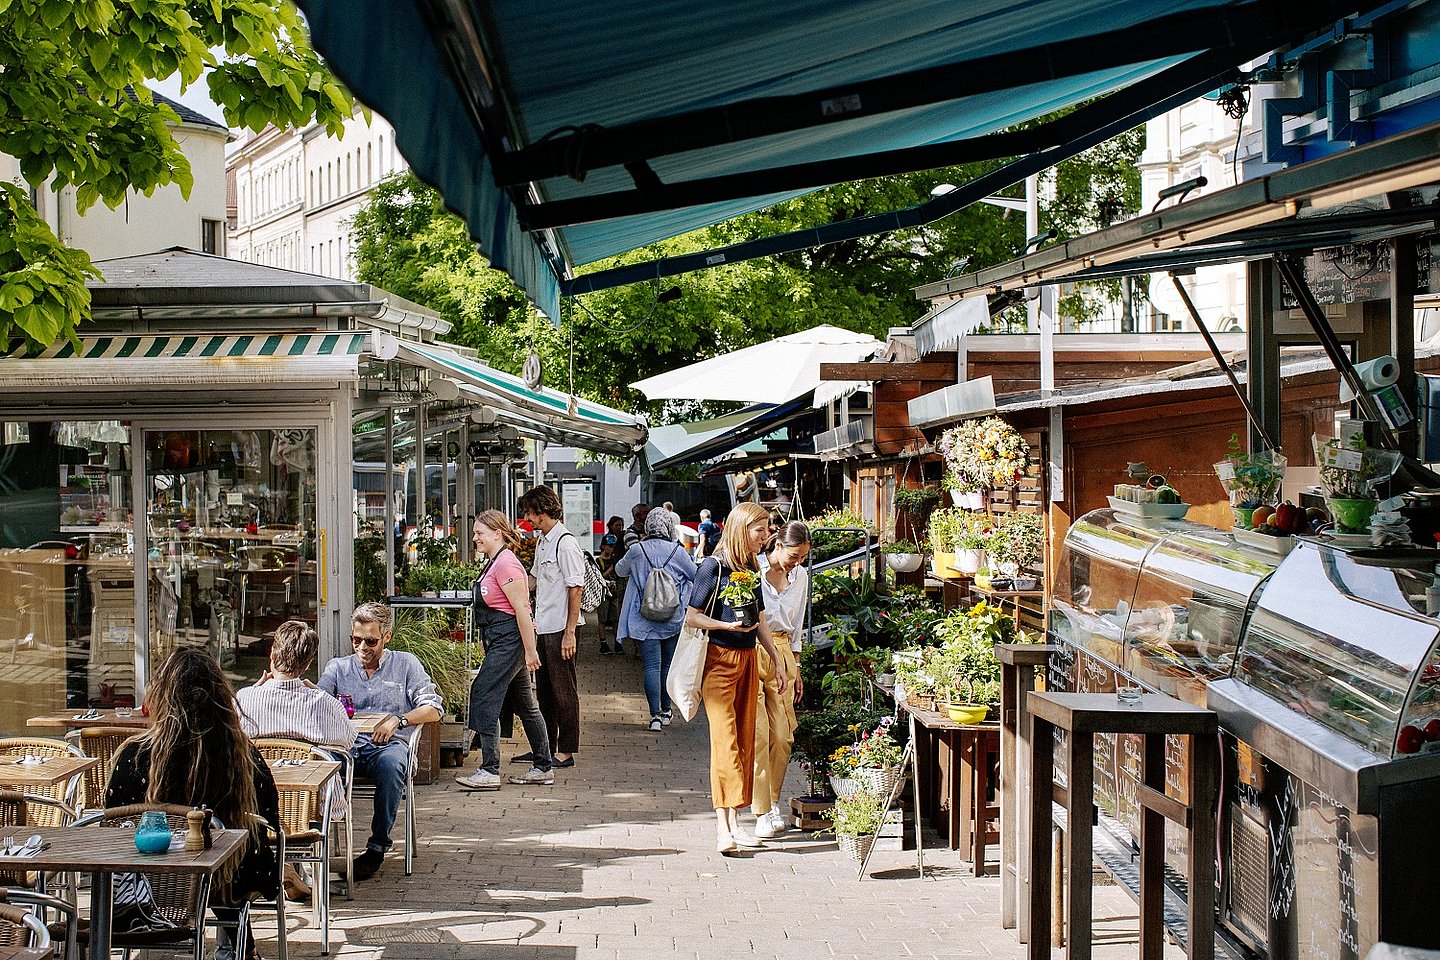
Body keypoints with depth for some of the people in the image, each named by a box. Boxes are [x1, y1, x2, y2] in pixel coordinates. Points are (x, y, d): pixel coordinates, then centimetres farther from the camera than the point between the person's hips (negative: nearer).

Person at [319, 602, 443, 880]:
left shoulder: (405, 664, 17)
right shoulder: (338, 667, 22)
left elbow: (433, 709, 9)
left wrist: (398, 720, -7)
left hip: (389, 745, -1)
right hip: (346, 745, 1)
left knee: (391, 763, -39)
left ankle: (377, 847, -30)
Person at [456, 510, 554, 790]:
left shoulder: (506, 563, -16)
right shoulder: (495, 563, 16)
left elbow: (522, 608, -20)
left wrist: (530, 651, -22)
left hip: (509, 641, -11)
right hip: (500, 641, 11)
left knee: (484, 696, -11)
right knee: (525, 705, 13)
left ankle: (489, 771, -10)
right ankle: (543, 768, 20)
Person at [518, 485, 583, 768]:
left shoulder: (566, 543, -15)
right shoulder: (542, 542, 14)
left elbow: (575, 589, -18)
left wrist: (570, 632, -20)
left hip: (561, 628, -9)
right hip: (544, 627, 9)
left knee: (564, 690, -1)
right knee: (544, 689, 15)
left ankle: (566, 751, 5)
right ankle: (545, 747, 25)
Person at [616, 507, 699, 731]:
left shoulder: (637, 551, -6)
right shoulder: (678, 552, -7)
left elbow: (620, 570, 15)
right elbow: (697, 576, 6)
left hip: (644, 620, -1)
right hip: (673, 620, 1)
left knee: (652, 666, -3)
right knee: (668, 664, 16)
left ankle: (655, 715, -10)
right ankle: (666, 710, 26)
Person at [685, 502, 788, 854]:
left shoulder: (752, 569, 12)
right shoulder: (713, 567, -9)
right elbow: (691, 616, -9)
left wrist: (777, 662, 19)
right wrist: (728, 625, -21)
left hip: (747, 659, 7)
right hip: (719, 658, -7)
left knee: (745, 742, 7)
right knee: (725, 741, -13)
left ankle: (734, 822, 13)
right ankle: (723, 828, -16)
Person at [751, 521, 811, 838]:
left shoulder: (801, 577, 9)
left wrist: (795, 668, 17)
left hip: (782, 654, 5)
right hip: (749, 654, -5)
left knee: (783, 735, 2)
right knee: (757, 734, -8)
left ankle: (772, 802, 16)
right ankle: (762, 812, -5)